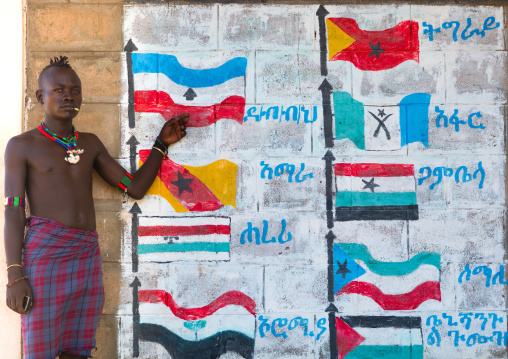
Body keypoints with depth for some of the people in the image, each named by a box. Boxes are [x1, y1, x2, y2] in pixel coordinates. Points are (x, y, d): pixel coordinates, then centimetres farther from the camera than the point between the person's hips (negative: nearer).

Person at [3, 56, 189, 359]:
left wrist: (162, 144, 15)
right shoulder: (22, 146, 5)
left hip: (88, 255, 5)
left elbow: (135, 188, 18)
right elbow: (13, 212, -2)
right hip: (44, 251, -4)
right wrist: (15, 275, -11)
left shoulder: (90, 144, 19)